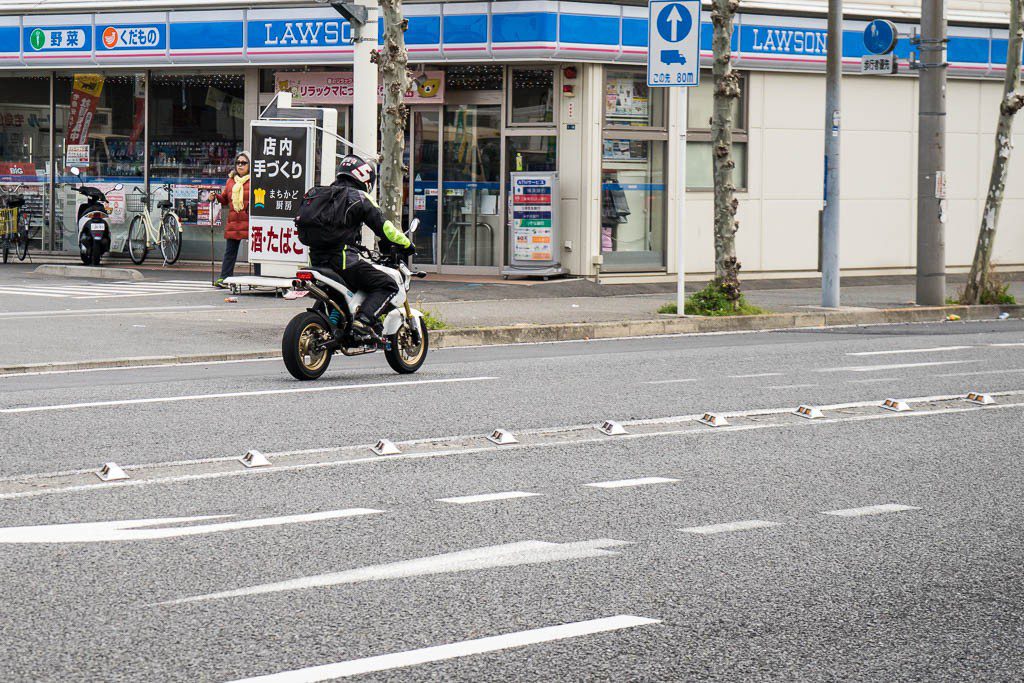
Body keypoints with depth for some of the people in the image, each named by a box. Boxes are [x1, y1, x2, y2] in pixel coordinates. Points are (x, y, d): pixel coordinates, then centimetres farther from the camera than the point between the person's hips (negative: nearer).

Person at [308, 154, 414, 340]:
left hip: (317, 260, 8)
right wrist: (406, 245, 8)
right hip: (343, 259, -8)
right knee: (387, 285, -5)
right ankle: (362, 320, -22)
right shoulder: (359, 197, -2)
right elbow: (383, 227, -5)